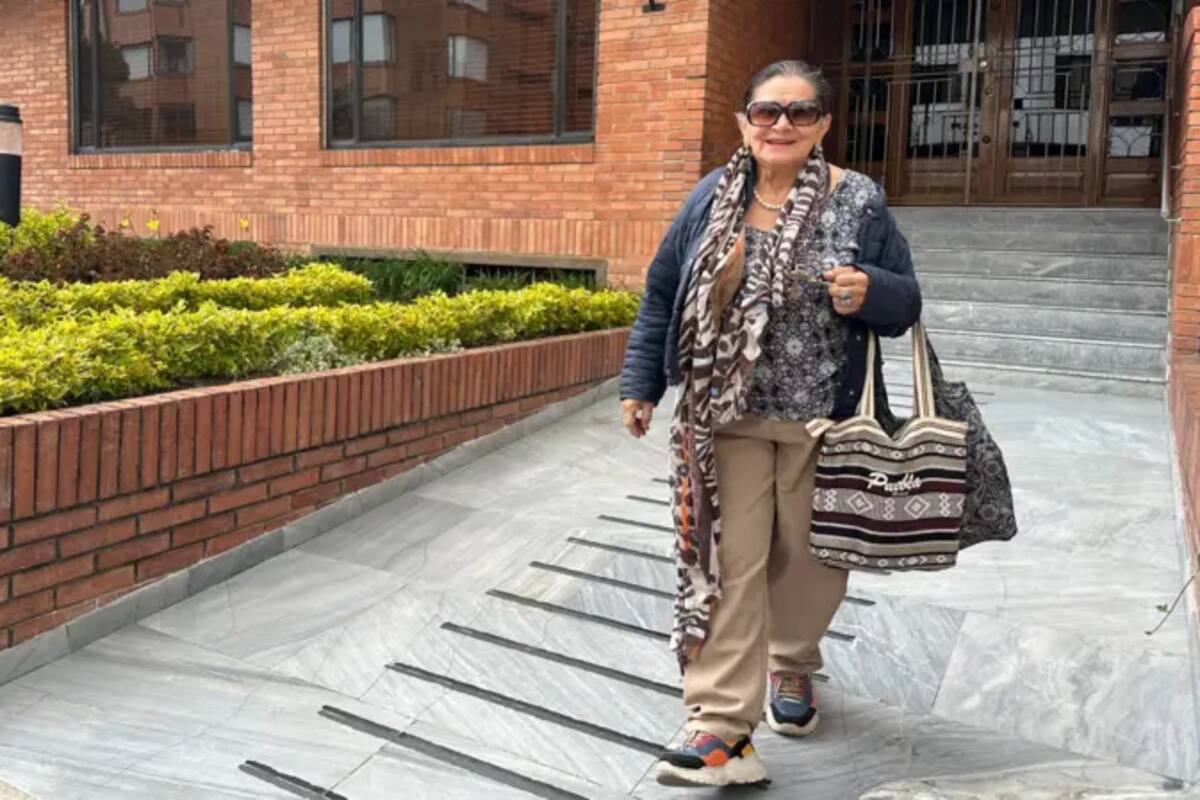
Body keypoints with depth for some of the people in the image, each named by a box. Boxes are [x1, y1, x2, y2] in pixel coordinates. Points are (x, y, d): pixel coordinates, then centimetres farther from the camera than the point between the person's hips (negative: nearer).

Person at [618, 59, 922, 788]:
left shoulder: (860, 202, -3)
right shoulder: (712, 198, 2)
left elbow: (906, 304, 1)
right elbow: (664, 294, 7)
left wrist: (868, 293, -22)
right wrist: (640, 384, 5)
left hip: (823, 421, 0)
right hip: (728, 415, 1)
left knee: (809, 557, 14)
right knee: (726, 563, -3)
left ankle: (792, 665, 43)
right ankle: (723, 728, 3)